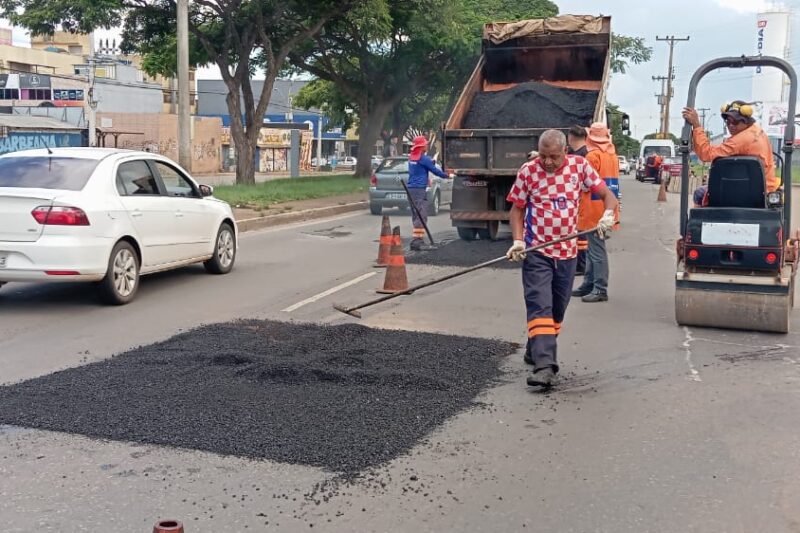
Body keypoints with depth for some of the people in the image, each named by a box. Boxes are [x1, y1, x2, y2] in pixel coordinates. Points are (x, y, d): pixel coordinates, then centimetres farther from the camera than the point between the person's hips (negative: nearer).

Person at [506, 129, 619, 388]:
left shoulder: (579, 165, -1)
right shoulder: (528, 171, -6)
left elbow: (607, 194, 3)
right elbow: (517, 209, 3)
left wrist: (608, 214, -18)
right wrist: (518, 241, -10)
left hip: (567, 251, 3)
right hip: (536, 252, -3)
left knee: (557, 310, 13)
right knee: (540, 307, -14)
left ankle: (535, 351, 32)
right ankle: (545, 365, -19)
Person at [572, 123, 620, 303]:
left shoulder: (593, 156, -14)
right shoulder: (612, 155, 12)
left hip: (594, 209, -9)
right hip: (606, 209, 9)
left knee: (596, 249, -6)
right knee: (593, 247, 16)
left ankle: (600, 289, -5)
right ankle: (589, 284, 24)